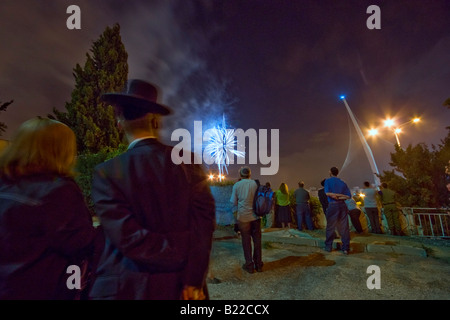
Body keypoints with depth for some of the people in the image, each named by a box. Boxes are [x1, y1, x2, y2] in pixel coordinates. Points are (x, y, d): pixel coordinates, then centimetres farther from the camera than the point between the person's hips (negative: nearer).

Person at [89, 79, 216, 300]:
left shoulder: (106, 173, -12)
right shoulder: (188, 161, -8)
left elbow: (129, 237, -20)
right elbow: (204, 219, -14)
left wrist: (183, 257, -10)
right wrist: (193, 279, -11)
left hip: (128, 289, -2)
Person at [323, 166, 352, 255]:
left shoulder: (328, 181, 1)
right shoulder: (343, 183, 14)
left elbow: (327, 193, -12)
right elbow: (349, 195, 5)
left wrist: (335, 195, 1)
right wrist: (340, 197, -2)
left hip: (332, 205, -4)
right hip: (342, 205, 4)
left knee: (330, 227, 6)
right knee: (344, 227, 6)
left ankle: (328, 246, 13)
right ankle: (346, 248, 7)